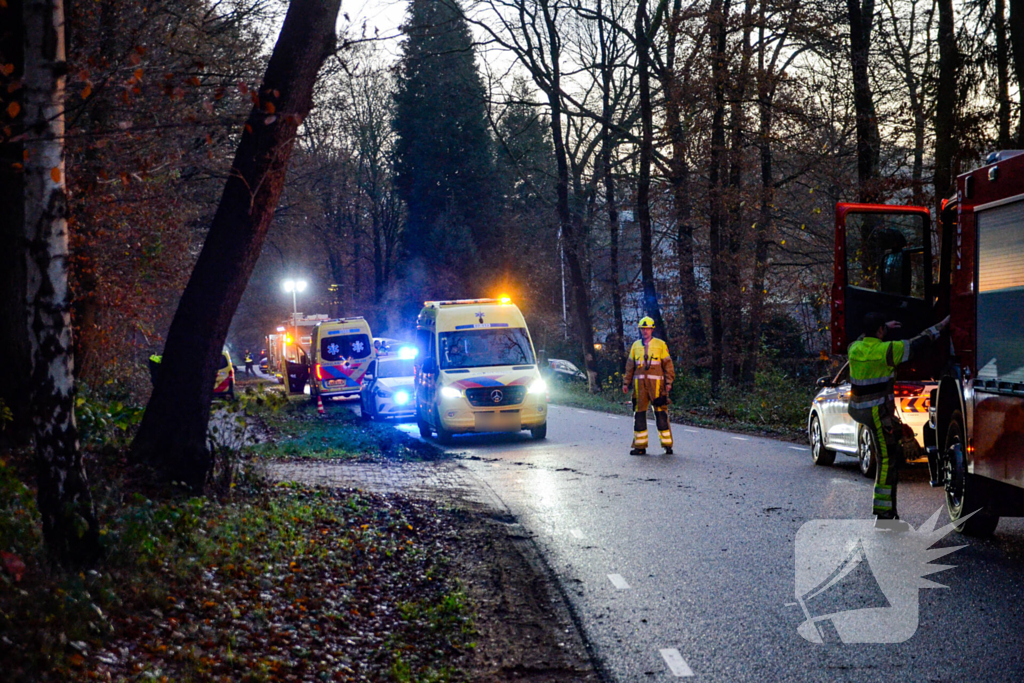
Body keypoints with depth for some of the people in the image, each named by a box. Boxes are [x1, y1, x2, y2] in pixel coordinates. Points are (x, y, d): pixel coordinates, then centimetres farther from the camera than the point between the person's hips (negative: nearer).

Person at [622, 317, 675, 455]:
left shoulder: (660, 345, 5)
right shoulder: (636, 345, 14)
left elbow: (668, 365, 4)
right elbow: (630, 366, 18)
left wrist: (668, 382, -5)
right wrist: (626, 383, 12)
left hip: (656, 383, -3)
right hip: (639, 384, 3)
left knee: (661, 413, -5)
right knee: (639, 413, 2)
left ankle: (667, 445, 0)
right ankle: (640, 446, 6)